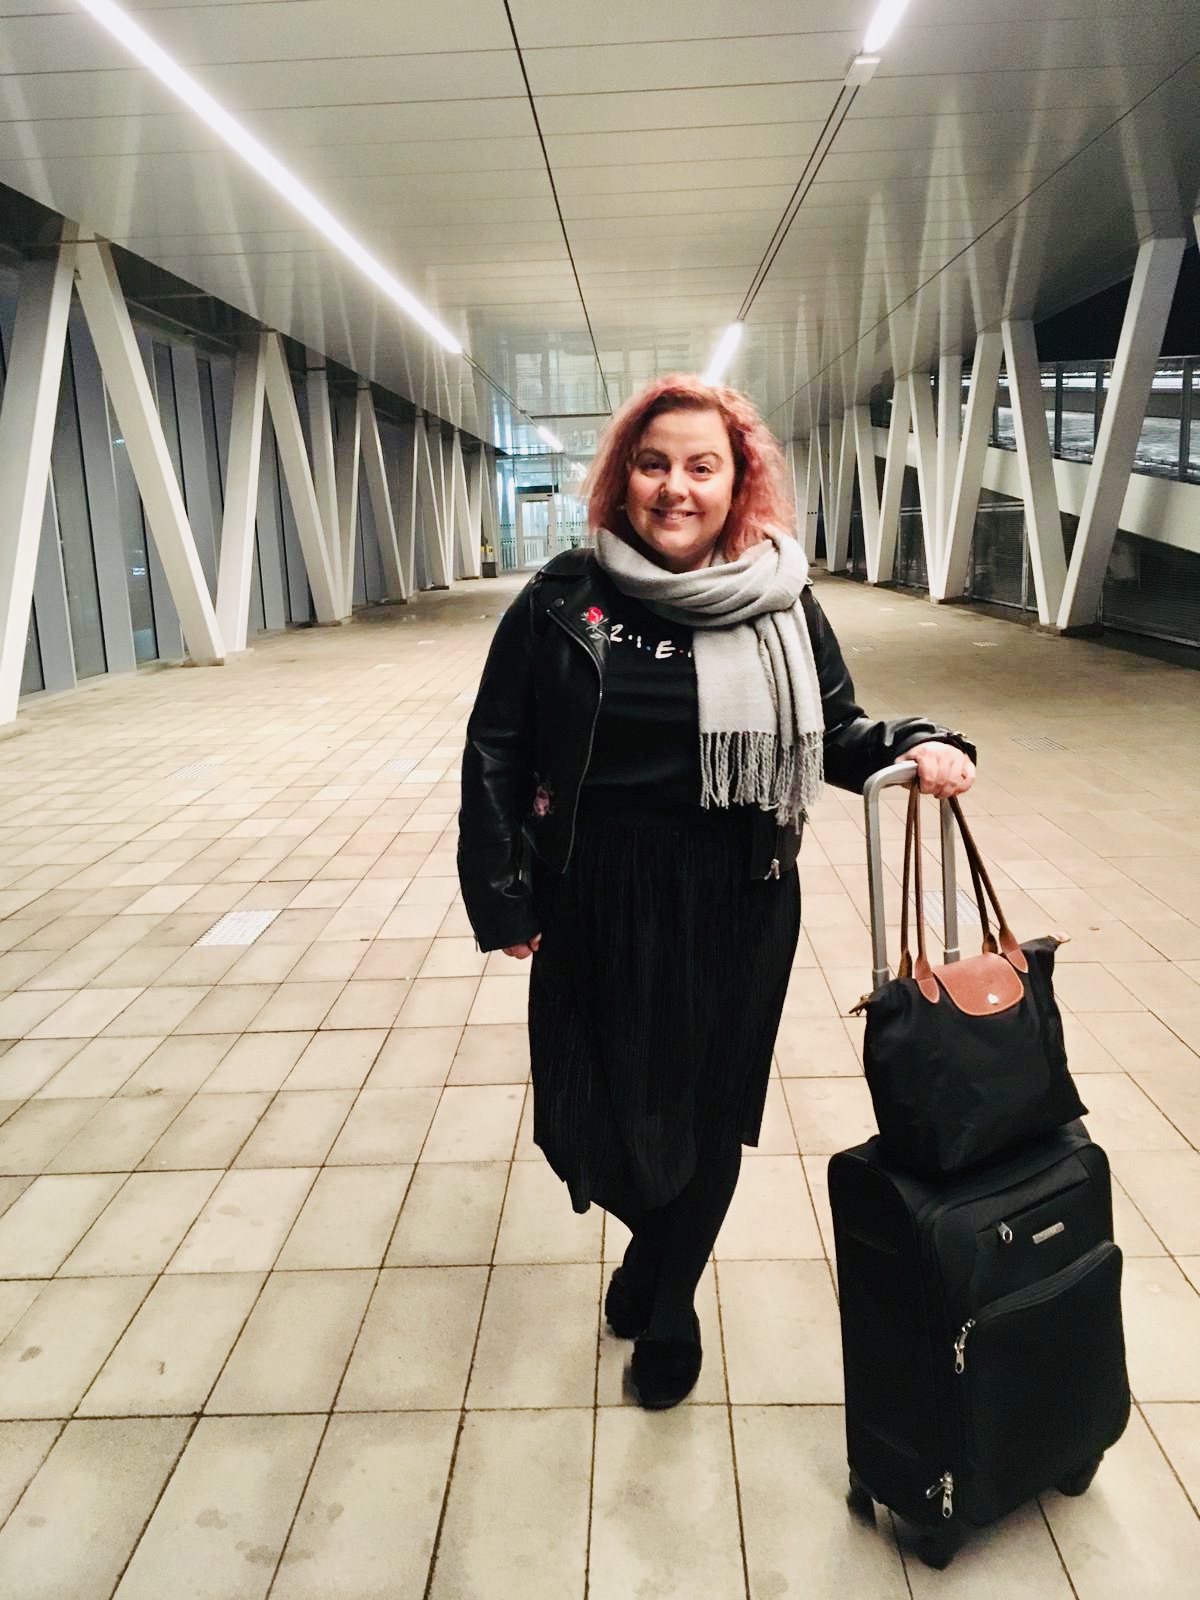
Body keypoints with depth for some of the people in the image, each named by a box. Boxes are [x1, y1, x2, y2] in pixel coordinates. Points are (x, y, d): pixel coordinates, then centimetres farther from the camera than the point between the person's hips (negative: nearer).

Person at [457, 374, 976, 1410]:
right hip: (598, 903, 0)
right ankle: (658, 1239, 48)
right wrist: (501, 896, -5)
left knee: (709, 1105, 13)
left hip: (738, 907, 1)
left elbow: (838, 733, 6)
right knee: (602, 1102, 11)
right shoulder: (566, 599, -5)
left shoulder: (783, 605, -2)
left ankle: (665, 1304, 41)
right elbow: (496, 751, -2)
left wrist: (917, 747, -15)